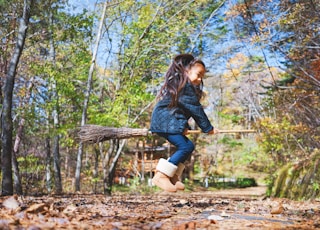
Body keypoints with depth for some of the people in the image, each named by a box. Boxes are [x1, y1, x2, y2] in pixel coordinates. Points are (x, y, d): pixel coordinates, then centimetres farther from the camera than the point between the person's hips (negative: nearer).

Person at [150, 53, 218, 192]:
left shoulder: (178, 84, 22)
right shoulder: (186, 85, -11)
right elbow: (195, 109, -11)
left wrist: (184, 126, 6)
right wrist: (208, 128, -5)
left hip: (164, 121, 11)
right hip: (166, 121, -11)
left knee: (187, 146, 11)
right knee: (186, 146, -16)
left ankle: (172, 176, 13)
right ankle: (161, 176, -17)